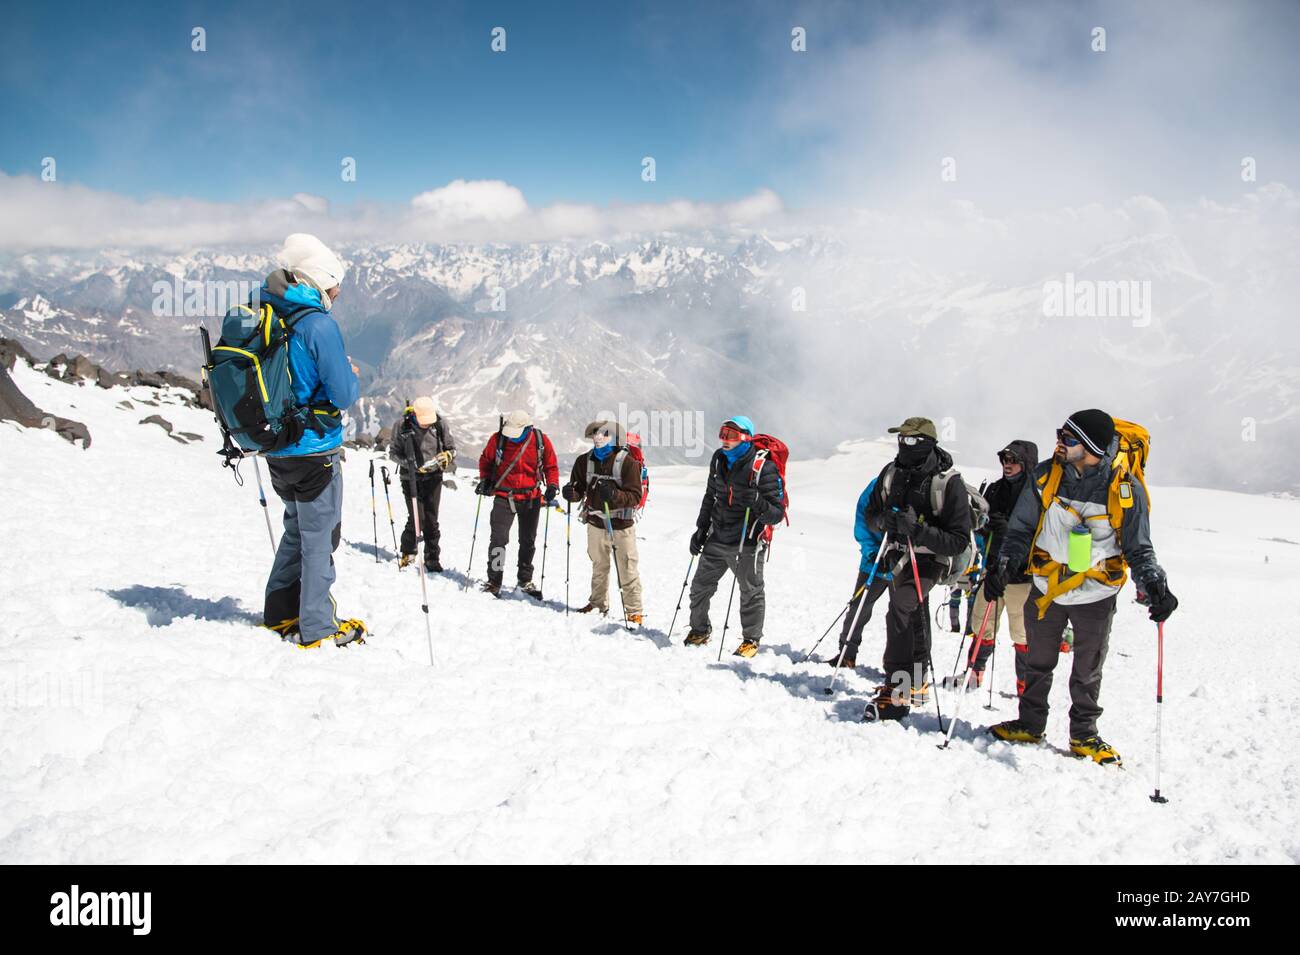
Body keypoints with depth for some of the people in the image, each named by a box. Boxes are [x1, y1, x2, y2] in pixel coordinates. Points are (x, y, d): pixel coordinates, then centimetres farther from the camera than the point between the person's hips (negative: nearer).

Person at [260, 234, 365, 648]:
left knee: (297, 529, 22)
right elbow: (343, 394, -18)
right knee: (319, 537, 5)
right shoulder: (319, 325, -19)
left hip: (276, 450, 7)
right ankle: (316, 627, 13)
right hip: (315, 450, -7)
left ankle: (280, 613, 30)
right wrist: (352, 376, 2)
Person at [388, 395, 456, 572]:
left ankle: (433, 559, 16)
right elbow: (393, 452, -3)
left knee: (431, 521, 3)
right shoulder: (402, 425, -11)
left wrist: (446, 457, -16)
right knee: (416, 519, -6)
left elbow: (451, 449, 6)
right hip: (411, 478, -1)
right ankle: (408, 553, 19)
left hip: (433, 478, 1)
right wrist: (410, 463, -18)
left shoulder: (441, 424, -6)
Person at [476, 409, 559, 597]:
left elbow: (551, 466, 5)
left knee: (528, 541, 13)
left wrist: (552, 486, -8)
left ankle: (525, 580, 28)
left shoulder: (541, 441, -8)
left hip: (531, 498, 1)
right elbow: (485, 460, 10)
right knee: (499, 539, -8)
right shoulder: (497, 439, -8)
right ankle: (494, 581, 3)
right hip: (504, 497, -1)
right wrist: (484, 479, -1)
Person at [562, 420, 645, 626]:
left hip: (621, 523, -4)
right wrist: (571, 493, -15)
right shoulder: (585, 460, 2)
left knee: (627, 570, -1)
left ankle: (634, 611, 8)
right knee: (598, 566, 18)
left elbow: (635, 496, -16)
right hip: (595, 522, 5)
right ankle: (598, 603, 34)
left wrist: (614, 495, -33)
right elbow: (579, 490, 8)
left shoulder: (627, 462, -12)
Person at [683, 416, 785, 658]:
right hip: (717, 538, 6)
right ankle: (699, 630, 33)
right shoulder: (719, 459, 3)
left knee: (751, 593, 7)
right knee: (700, 586, 14)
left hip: (746, 543, -6)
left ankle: (751, 639, 24)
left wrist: (757, 502, -35)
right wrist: (701, 529, 15)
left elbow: (777, 514, -16)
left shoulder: (763, 467, -17)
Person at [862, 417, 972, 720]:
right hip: (898, 555, 7)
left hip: (927, 558, -7)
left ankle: (896, 693, -21)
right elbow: (871, 516, 8)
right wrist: (884, 520, -16)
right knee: (913, 618, 20)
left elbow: (959, 541, -18)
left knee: (900, 613, -24)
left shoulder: (949, 483, -18)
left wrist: (919, 530, -31)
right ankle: (917, 683, 39)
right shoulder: (892, 473, -1)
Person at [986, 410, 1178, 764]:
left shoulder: (1126, 487, -13)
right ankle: (1030, 723, 33)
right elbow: (1021, 529, 0)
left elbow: (1138, 548, -5)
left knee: (1088, 672, 12)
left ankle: (1084, 734, 29)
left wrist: (1155, 586, -21)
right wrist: (1004, 566, -14)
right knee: (1038, 663, 17)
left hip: (1096, 593, -2)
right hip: (1046, 588, 2)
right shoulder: (1046, 476, -8)